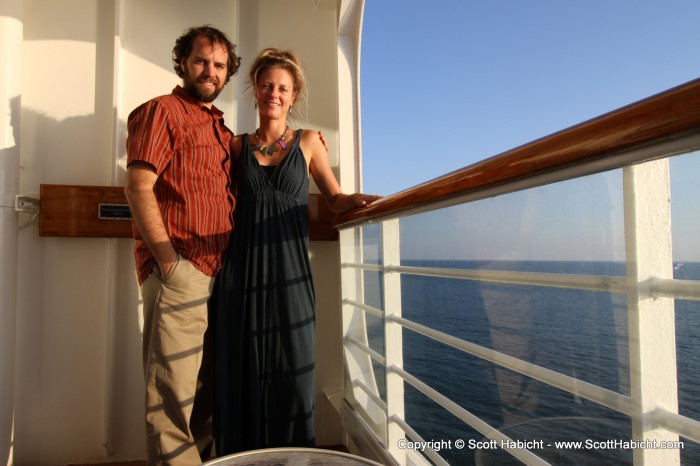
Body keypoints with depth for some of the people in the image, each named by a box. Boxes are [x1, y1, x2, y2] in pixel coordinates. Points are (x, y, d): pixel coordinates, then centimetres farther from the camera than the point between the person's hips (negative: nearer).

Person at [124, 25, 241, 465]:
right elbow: (138, 187, -10)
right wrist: (169, 261, -17)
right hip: (179, 272, -7)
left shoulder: (222, 129, 21)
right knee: (173, 391, -2)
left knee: (207, 390, 15)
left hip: (218, 274, 8)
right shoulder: (163, 110, 0)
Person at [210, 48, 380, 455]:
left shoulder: (308, 142, 8)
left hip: (289, 271, -1)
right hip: (243, 272, 1)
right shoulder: (238, 146, 11)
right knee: (243, 372, 6)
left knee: (291, 373, 3)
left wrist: (357, 199, -11)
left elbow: (335, 199, 6)